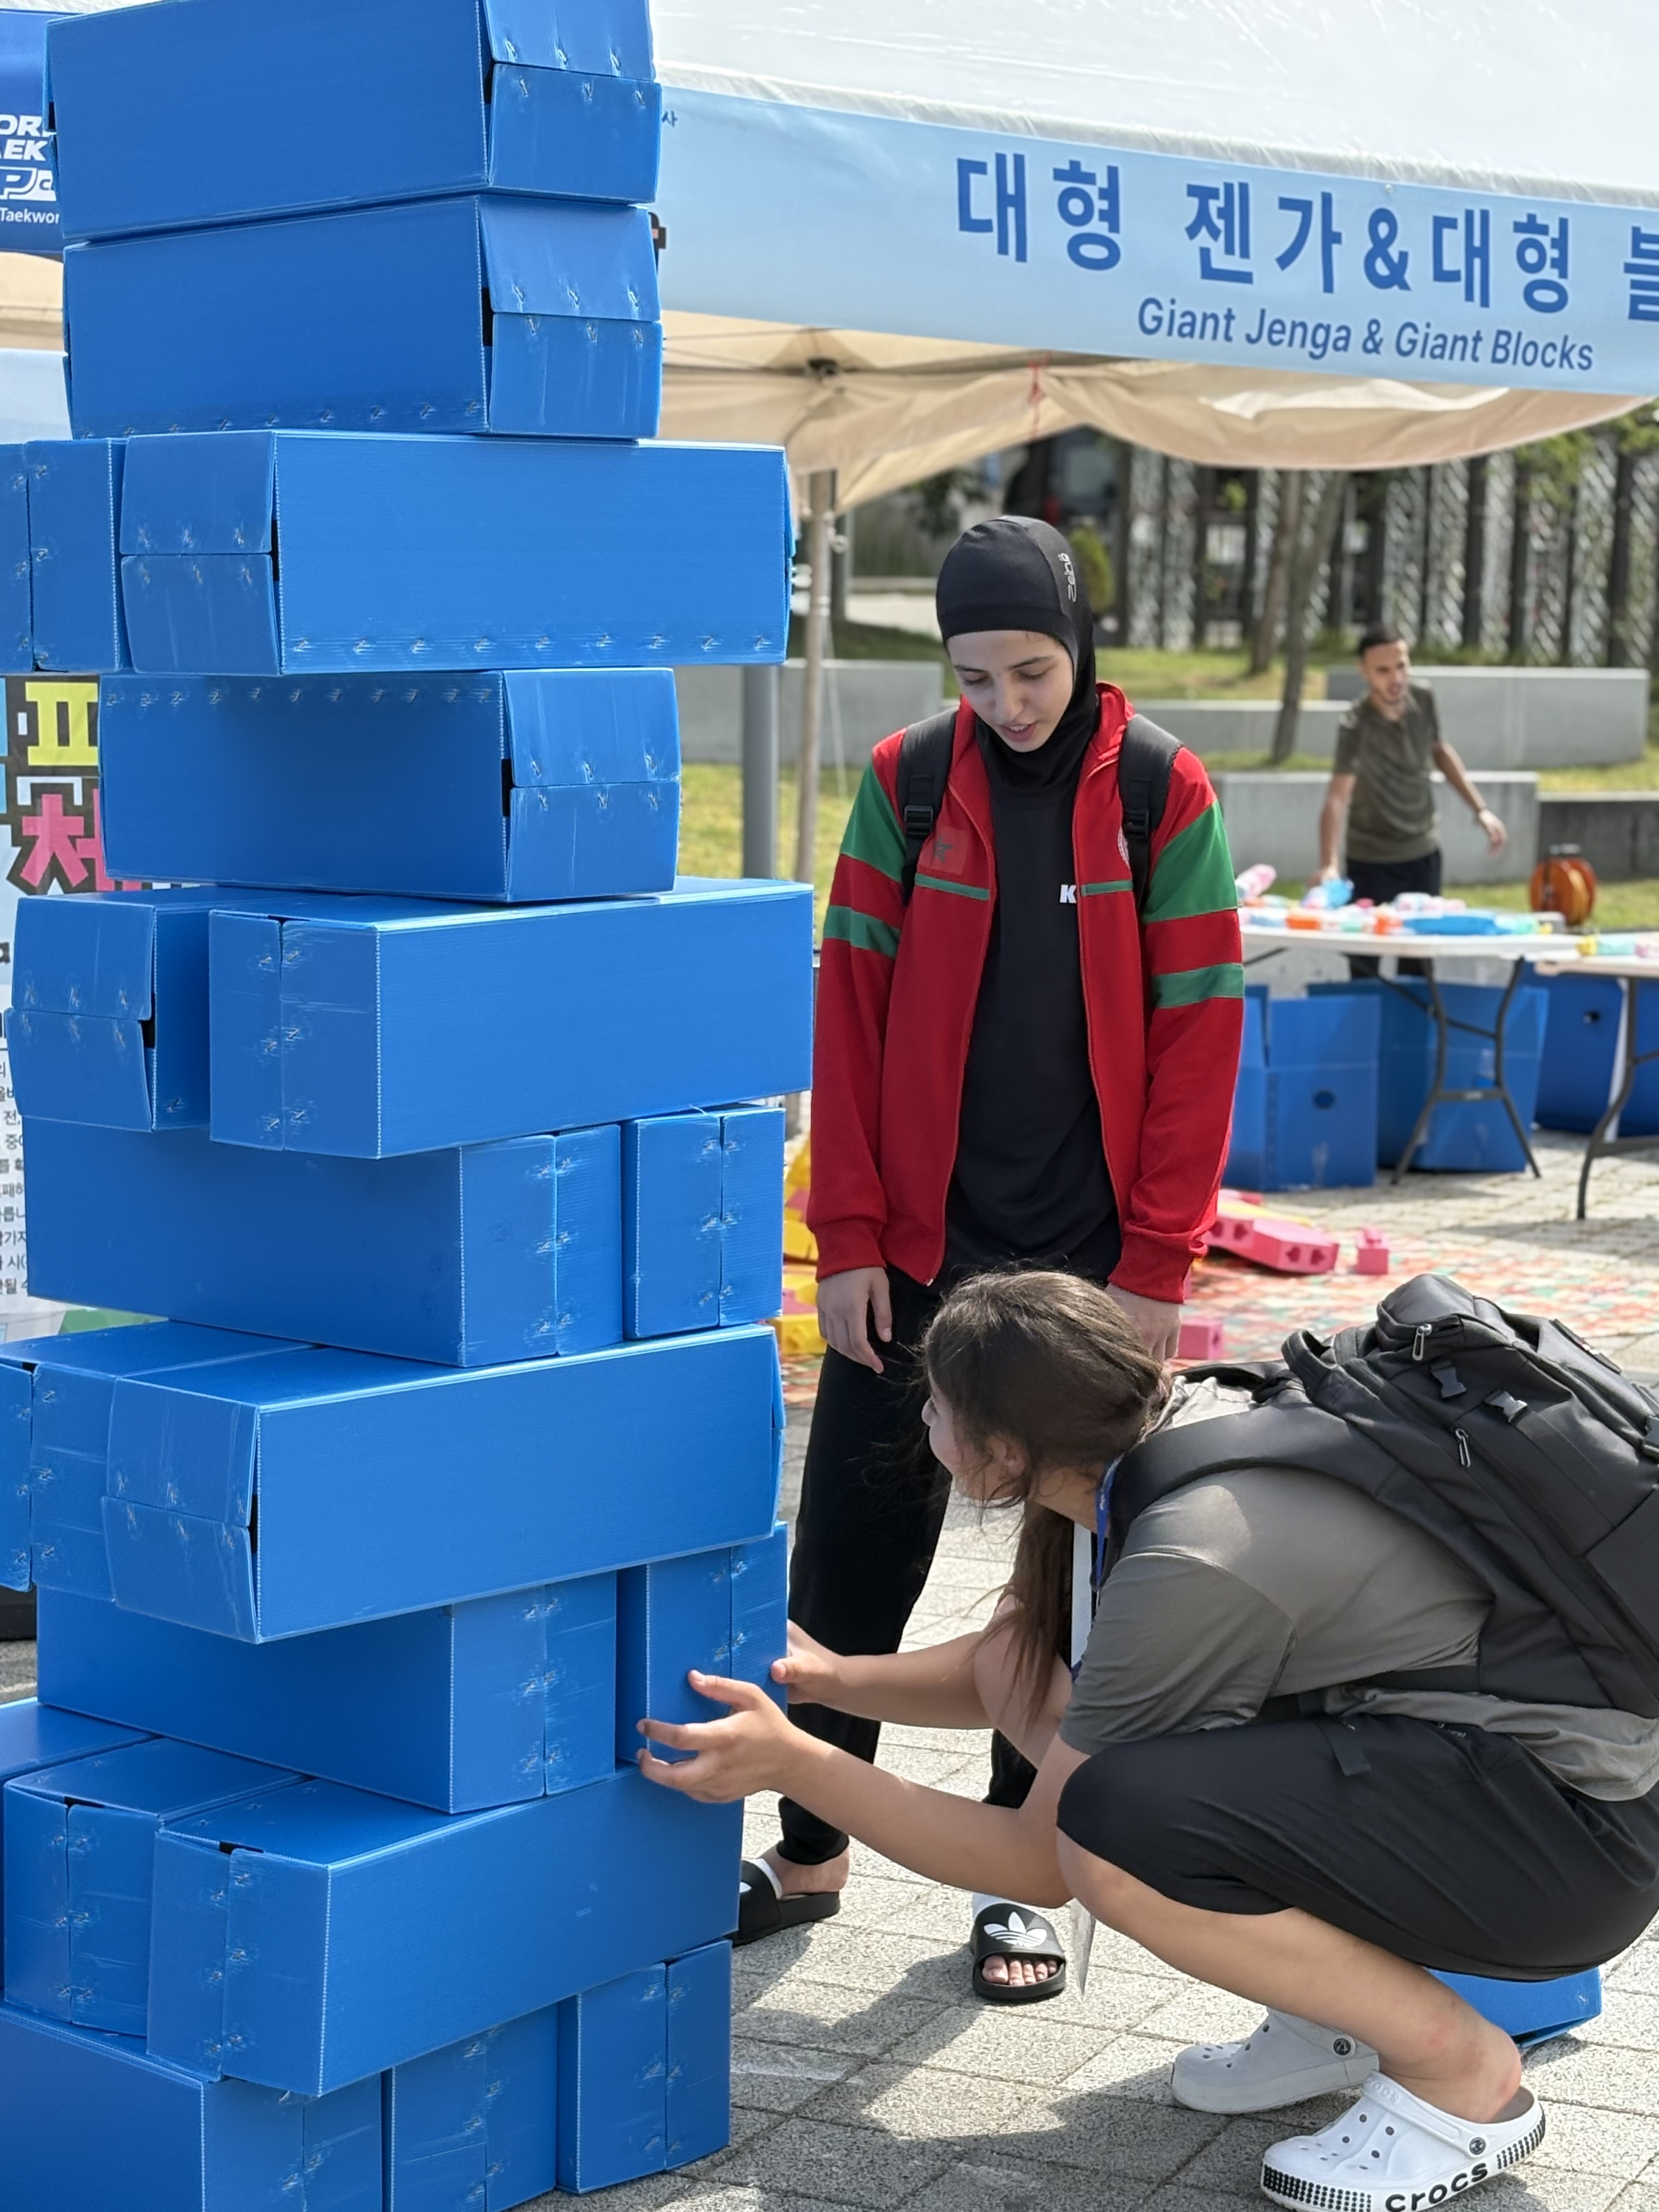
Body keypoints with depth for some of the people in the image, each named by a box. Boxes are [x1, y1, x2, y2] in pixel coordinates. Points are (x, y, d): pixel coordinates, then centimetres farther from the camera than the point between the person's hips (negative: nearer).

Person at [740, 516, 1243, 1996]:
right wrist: (848, 1234, -5)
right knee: (852, 1554, 6)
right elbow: (850, 1013, 0)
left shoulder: (1163, 800, -3)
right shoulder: (906, 786, 1)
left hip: (1091, 1260, -1)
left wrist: (1157, 1263, -8)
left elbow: (1196, 1034, -4)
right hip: (913, 1249, 1)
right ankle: (811, 1854, 22)